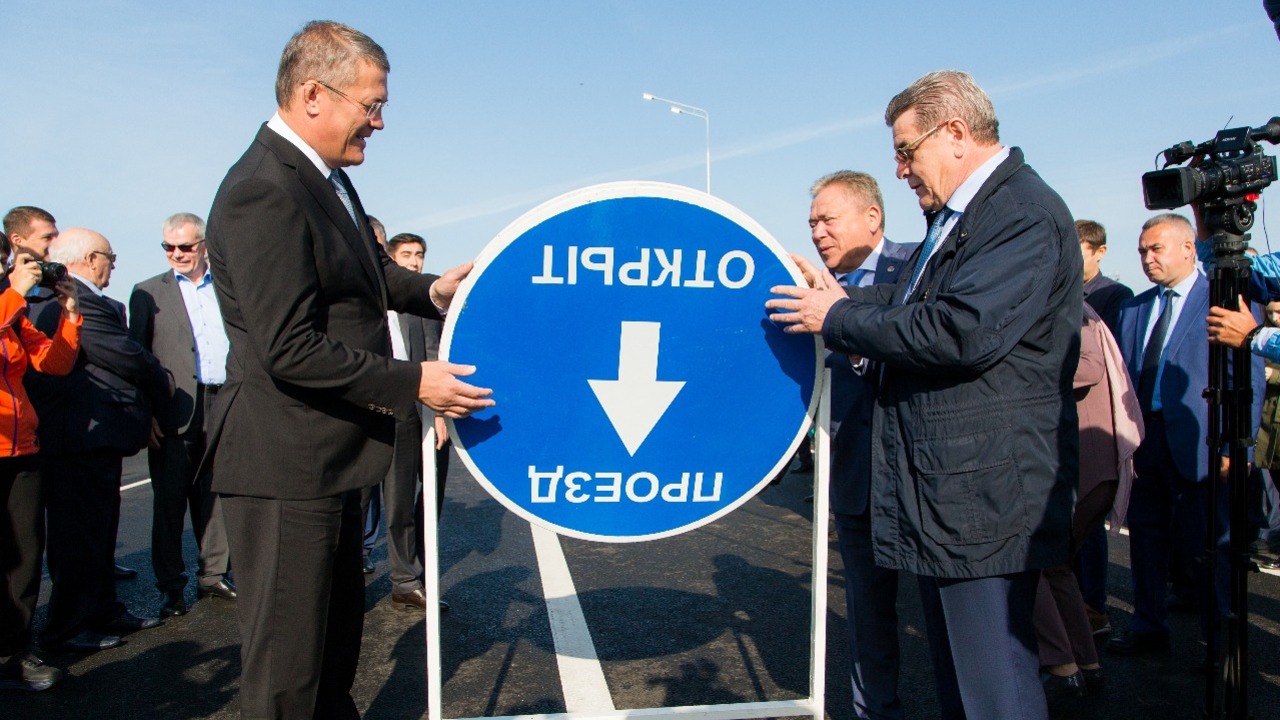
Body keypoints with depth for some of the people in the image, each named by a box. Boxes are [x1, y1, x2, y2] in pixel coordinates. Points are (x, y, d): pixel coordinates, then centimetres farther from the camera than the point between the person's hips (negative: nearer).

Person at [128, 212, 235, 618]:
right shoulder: (148, 293, 6)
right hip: (175, 414, -2)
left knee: (215, 498, 10)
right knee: (169, 502, 4)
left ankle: (213, 575, 21)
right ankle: (171, 587, 13)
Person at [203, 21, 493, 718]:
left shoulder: (328, 178, 10)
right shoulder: (262, 193, -21)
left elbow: (367, 272, 25)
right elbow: (290, 352, -25)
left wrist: (428, 290, 5)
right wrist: (414, 383, -20)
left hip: (330, 453, 10)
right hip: (284, 462, -10)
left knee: (339, 627, 24)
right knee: (287, 662, 4)